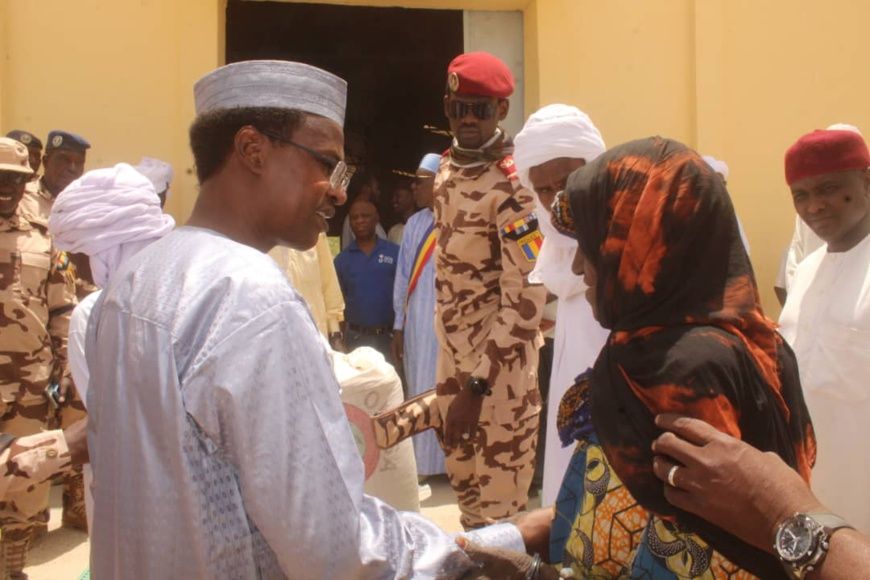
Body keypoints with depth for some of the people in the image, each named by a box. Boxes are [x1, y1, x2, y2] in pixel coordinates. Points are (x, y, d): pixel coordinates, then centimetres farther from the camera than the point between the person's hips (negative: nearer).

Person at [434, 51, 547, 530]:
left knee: (501, 500, 4)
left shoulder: (513, 186, -17)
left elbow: (525, 298, -21)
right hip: (452, 350, 8)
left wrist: (479, 382, -22)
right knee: (462, 476, 21)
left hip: (500, 361, -8)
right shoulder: (447, 168, 7)